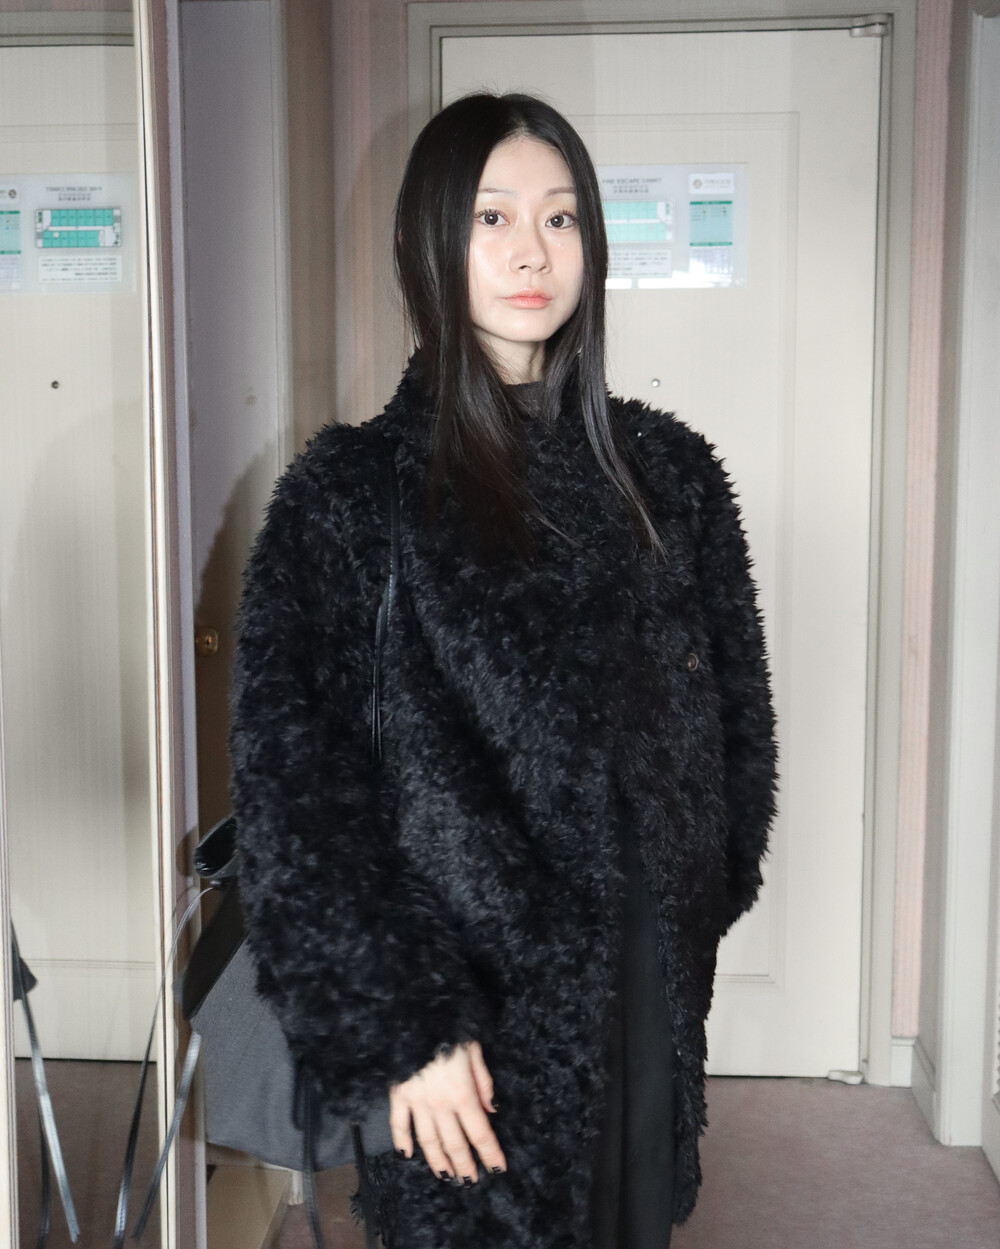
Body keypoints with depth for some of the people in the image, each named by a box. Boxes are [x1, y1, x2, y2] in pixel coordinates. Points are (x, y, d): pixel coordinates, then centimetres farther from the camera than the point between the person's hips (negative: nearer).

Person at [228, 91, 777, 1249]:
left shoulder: (668, 472, 3)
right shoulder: (350, 491, -9)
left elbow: (733, 711, 10)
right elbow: (291, 774, -12)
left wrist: (699, 901, 7)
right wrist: (401, 1028, -13)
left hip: (649, 982, 4)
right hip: (472, 1013, -4)